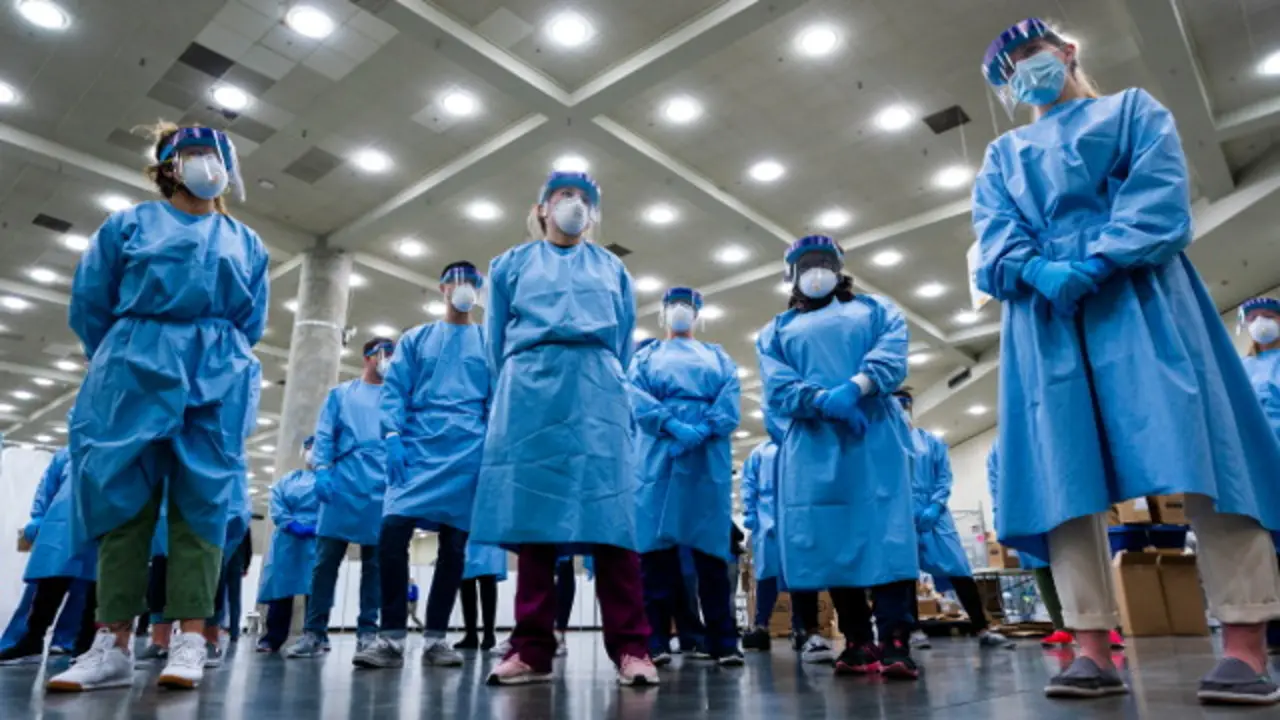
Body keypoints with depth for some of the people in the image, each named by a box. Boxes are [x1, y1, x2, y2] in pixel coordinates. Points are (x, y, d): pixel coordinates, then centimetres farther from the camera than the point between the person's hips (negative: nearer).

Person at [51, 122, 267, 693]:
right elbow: (89, 304, 10)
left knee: (200, 501, -5)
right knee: (124, 499, -3)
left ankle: (190, 641, -5)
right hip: (136, 372, 0)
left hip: (216, 381, 1)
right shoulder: (128, 225, 13)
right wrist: (120, 364, 12)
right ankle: (114, 645, 0)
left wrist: (215, 360, 12)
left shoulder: (245, 243, 17)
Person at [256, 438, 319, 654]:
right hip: (286, 542, 3)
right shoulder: (285, 481, 19)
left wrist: (317, 528, -20)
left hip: (317, 542, -2)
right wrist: (293, 525, -12)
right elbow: (277, 510, 5)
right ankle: (272, 638, 8)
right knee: (280, 589, 1)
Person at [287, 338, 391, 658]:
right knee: (326, 558, -2)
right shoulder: (340, 394, 17)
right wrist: (322, 470, -6)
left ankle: (367, 631, 7)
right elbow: (324, 435, 8)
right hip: (343, 482, 0)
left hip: (384, 486, 1)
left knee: (374, 561, 2)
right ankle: (314, 631, 5)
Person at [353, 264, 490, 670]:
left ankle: (436, 638, 10)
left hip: (468, 451, 0)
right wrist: (392, 436, -8)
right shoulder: (415, 339, 17)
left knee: (454, 544, 1)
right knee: (392, 532, -15)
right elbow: (394, 391, 7)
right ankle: (392, 637, -6)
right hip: (417, 447, 0)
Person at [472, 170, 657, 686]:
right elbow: (497, 341, 17)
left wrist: (607, 383, 12)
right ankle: (532, 649, -1)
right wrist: (512, 395, 10)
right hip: (531, 391, 0)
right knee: (533, 515, -5)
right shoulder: (511, 264, 21)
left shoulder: (612, 269, 23)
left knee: (608, 513, -10)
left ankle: (629, 647, -10)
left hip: (596, 392, 0)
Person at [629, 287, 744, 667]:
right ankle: (654, 639, -2)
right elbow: (636, 394, 2)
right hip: (659, 452, 0)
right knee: (656, 540, -6)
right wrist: (673, 425, -14)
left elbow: (731, 396, 5)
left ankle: (723, 641, 1)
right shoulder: (646, 355, 21)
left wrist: (704, 429, -14)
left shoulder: (718, 356, 23)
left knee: (710, 542, -2)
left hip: (709, 455, 1)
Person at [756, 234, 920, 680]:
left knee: (886, 532, -13)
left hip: (874, 435, -1)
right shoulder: (776, 330, 23)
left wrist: (854, 388, -18)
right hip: (811, 443, 1)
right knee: (832, 541, -3)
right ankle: (857, 643, 3)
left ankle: (895, 643, -15)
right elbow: (776, 385, 5)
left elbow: (892, 351, 1)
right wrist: (823, 400, -14)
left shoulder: (875, 309, 22)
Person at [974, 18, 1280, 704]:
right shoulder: (1002, 155, 26)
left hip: (1137, 297, -2)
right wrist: (1038, 271, -14)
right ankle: (1093, 649, -9)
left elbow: (1161, 193, 2)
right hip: (1043, 313, 2)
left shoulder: (1133, 109, 20)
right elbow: (993, 234, 8)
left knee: (1197, 454, -13)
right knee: (1065, 473, -8)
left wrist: (1096, 263, -15)